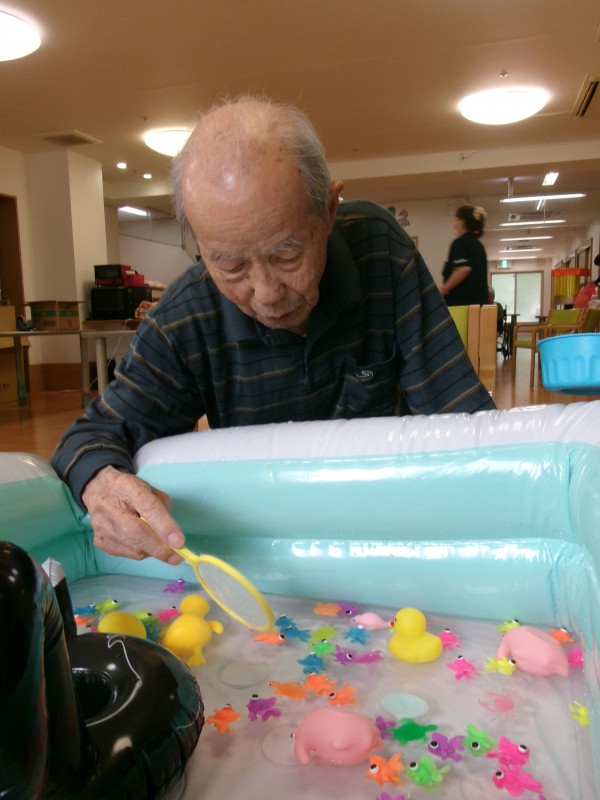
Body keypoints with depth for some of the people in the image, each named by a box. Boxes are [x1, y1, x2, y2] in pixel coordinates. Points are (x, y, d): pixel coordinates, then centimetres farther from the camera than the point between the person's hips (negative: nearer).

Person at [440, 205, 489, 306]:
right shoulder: (478, 245, 19)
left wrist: (443, 290, -15)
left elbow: (463, 269, -24)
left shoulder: (460, 243, -8)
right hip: (479, 301, 9)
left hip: (461, 302, -9)